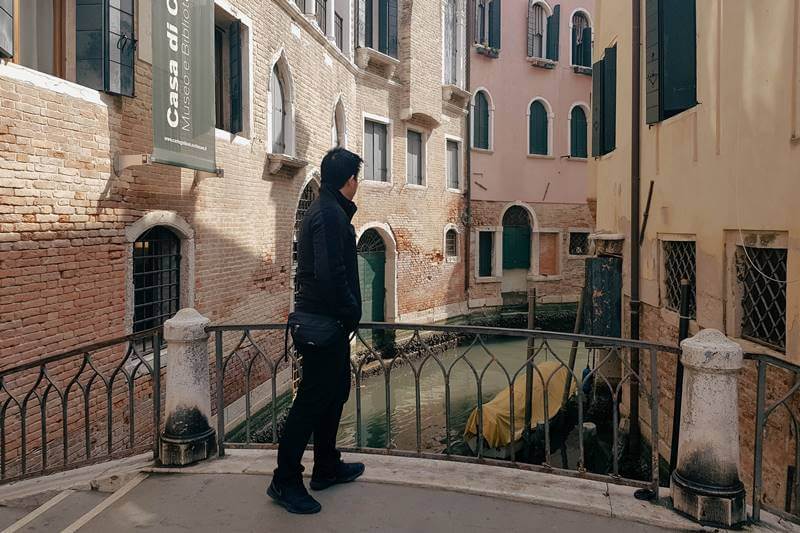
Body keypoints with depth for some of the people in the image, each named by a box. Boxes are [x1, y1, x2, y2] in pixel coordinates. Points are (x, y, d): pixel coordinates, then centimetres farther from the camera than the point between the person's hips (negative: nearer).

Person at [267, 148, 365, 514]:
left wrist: (348, 313, 13)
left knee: (335, 392, 18)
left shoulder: (327, 209, 15)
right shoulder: (331, 214, -18)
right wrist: (351, 313, -14)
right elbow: (330, 274, -27)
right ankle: (285, 481, 8)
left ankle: (327, 467, 32)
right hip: (326, 322, -11)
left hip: (327, 322, 11)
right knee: (312, 399, -3)